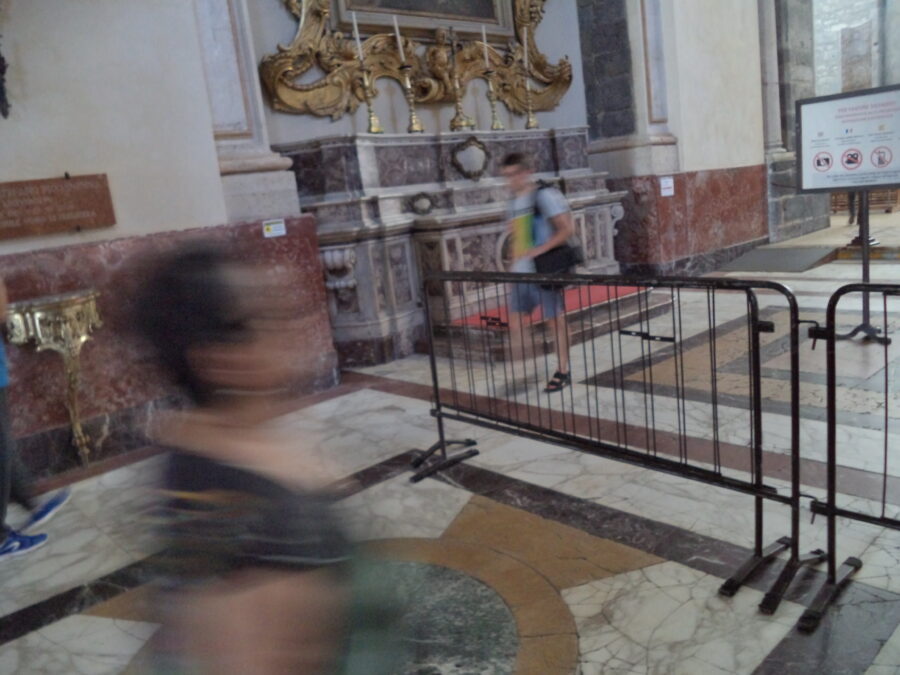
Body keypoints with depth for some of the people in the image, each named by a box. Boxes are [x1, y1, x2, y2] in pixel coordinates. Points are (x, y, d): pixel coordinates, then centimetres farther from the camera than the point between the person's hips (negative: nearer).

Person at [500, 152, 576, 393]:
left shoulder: (545, 196, -10)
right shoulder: (513, 203, 12)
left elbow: (567, 229, -16)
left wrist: (538, 250, -23)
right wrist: (514, 264, 14)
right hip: (521, 273, 7)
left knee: (556, 319, 3)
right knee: (514, 319, 5)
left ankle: (563, 372, 15)